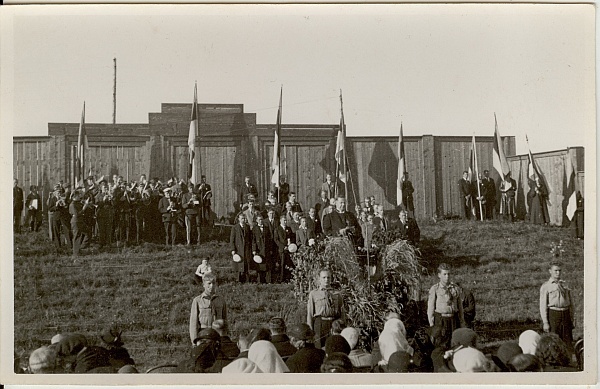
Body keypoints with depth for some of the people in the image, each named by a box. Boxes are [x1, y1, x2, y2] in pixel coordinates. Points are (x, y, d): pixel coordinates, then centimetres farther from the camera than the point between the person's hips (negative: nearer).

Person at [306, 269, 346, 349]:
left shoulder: (337, 295, 16)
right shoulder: (313, 294, 11)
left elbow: (342, 313, 14)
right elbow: (309, 313, 8)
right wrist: (310, 330, 0)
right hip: (320, 323, -1)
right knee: (319, 347, -6)